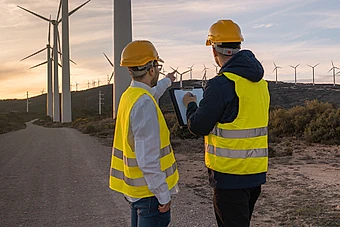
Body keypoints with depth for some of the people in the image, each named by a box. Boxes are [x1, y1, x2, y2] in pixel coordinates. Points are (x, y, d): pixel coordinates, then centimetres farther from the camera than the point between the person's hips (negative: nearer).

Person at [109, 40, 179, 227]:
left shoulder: (129, 95, 6)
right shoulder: (145, 104, -25)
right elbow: (149, 159, -28)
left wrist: (167, 81, 52)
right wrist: (164, 195, -22)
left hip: (134, 188, 10)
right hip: (150, 191, -10)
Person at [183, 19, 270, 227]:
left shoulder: (221, 84, -18)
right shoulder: (260, 82, 8)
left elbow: (198, 127, -14)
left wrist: (190, 105, 6)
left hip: (231, 174, -8)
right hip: (256, 171, 8)